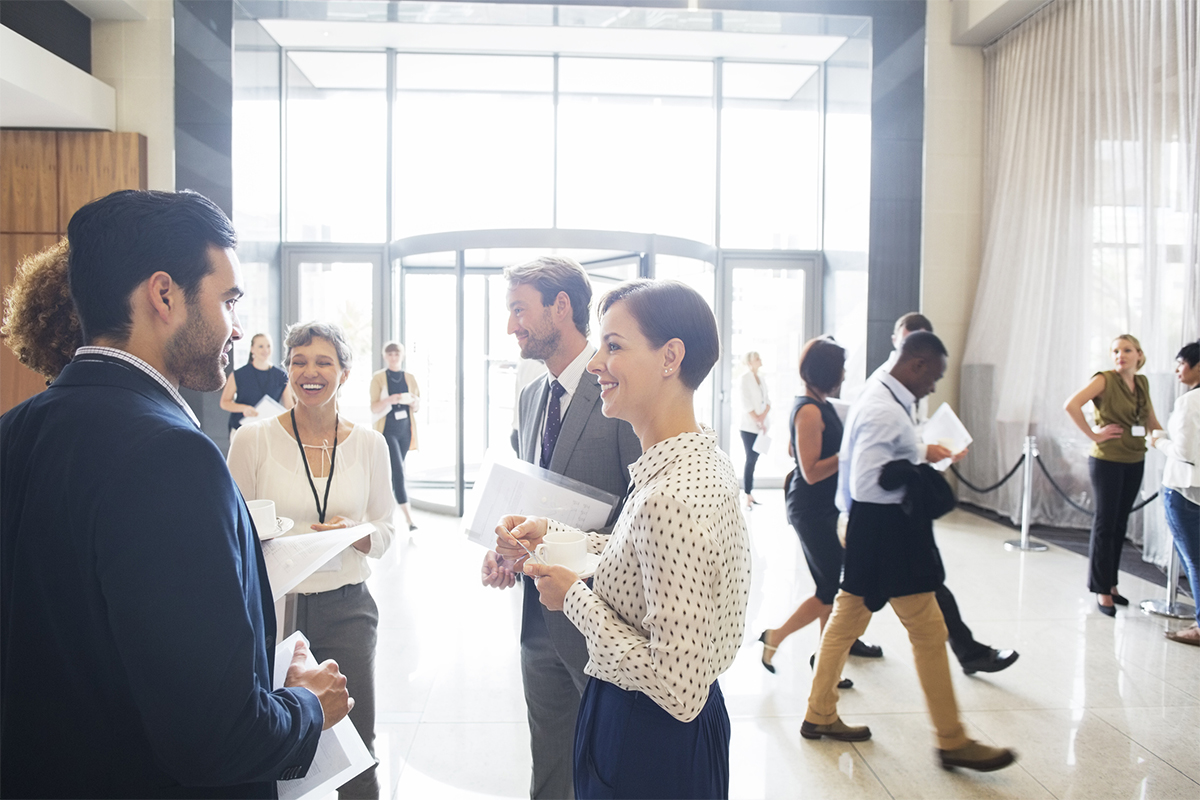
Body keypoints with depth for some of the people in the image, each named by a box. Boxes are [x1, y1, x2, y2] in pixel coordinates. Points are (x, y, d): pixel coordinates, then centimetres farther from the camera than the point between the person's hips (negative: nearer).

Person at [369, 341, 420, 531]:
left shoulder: (410, 378, 9)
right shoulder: (378, 378, -2)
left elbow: (417, 406, 12)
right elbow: (374, 408, -8)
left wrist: (413, 401, -12)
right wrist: (391, 399, -27)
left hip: (405, 430, 5)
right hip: (387, 430, -5)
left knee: (394, 472, 13)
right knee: (398, 471, -15)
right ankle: (408, 515, -19)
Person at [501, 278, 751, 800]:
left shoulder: (675, 498, -31)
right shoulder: (700, 459, -1)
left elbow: (678, 687, -29)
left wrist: (574, 596, -19)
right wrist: (550, 533, 2)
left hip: (650, 755, -8)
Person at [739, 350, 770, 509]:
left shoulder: (762, 379, 15)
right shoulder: (745, 378, -5)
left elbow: (768, 401, 10)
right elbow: (746, 403, -12)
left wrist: (763, 416, -9)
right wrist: (757, 421, -14)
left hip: (761, 427, 6)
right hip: (749, 427, -6)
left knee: (754, 460, 9)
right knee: (750, 460, -7)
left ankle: (751, 494, 15)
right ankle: (747, 499, -5)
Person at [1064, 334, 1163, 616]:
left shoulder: (1142, 382, 9)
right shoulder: (1105, 380, -11)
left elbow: (1151, 421, 19)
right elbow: (1071, 405, -25)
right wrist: (1094, 435, -19)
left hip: (1135, 462, 6)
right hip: (1107, 461, -6)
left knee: (1120, 524, 13)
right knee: (1105, 524, -1)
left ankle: (1111, 584, 24)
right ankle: (1102, 590, 7)